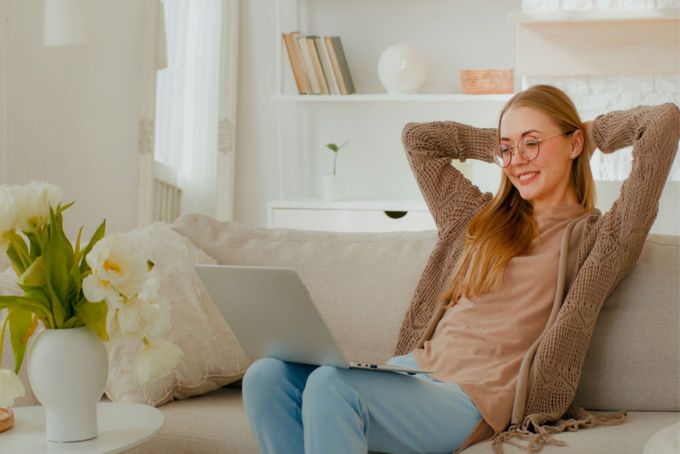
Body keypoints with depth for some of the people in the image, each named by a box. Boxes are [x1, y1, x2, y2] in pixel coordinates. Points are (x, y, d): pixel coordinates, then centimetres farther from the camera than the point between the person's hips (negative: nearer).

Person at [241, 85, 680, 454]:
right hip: (414, 370, 7)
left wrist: (593, 132, 15)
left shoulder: (594, 237, 5)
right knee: (268, 377, -18)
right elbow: (416, 136, 33)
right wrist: (503, 143, 29)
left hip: (472, 398, -7)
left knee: (330, 385, -32)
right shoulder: (481, 218, 23)